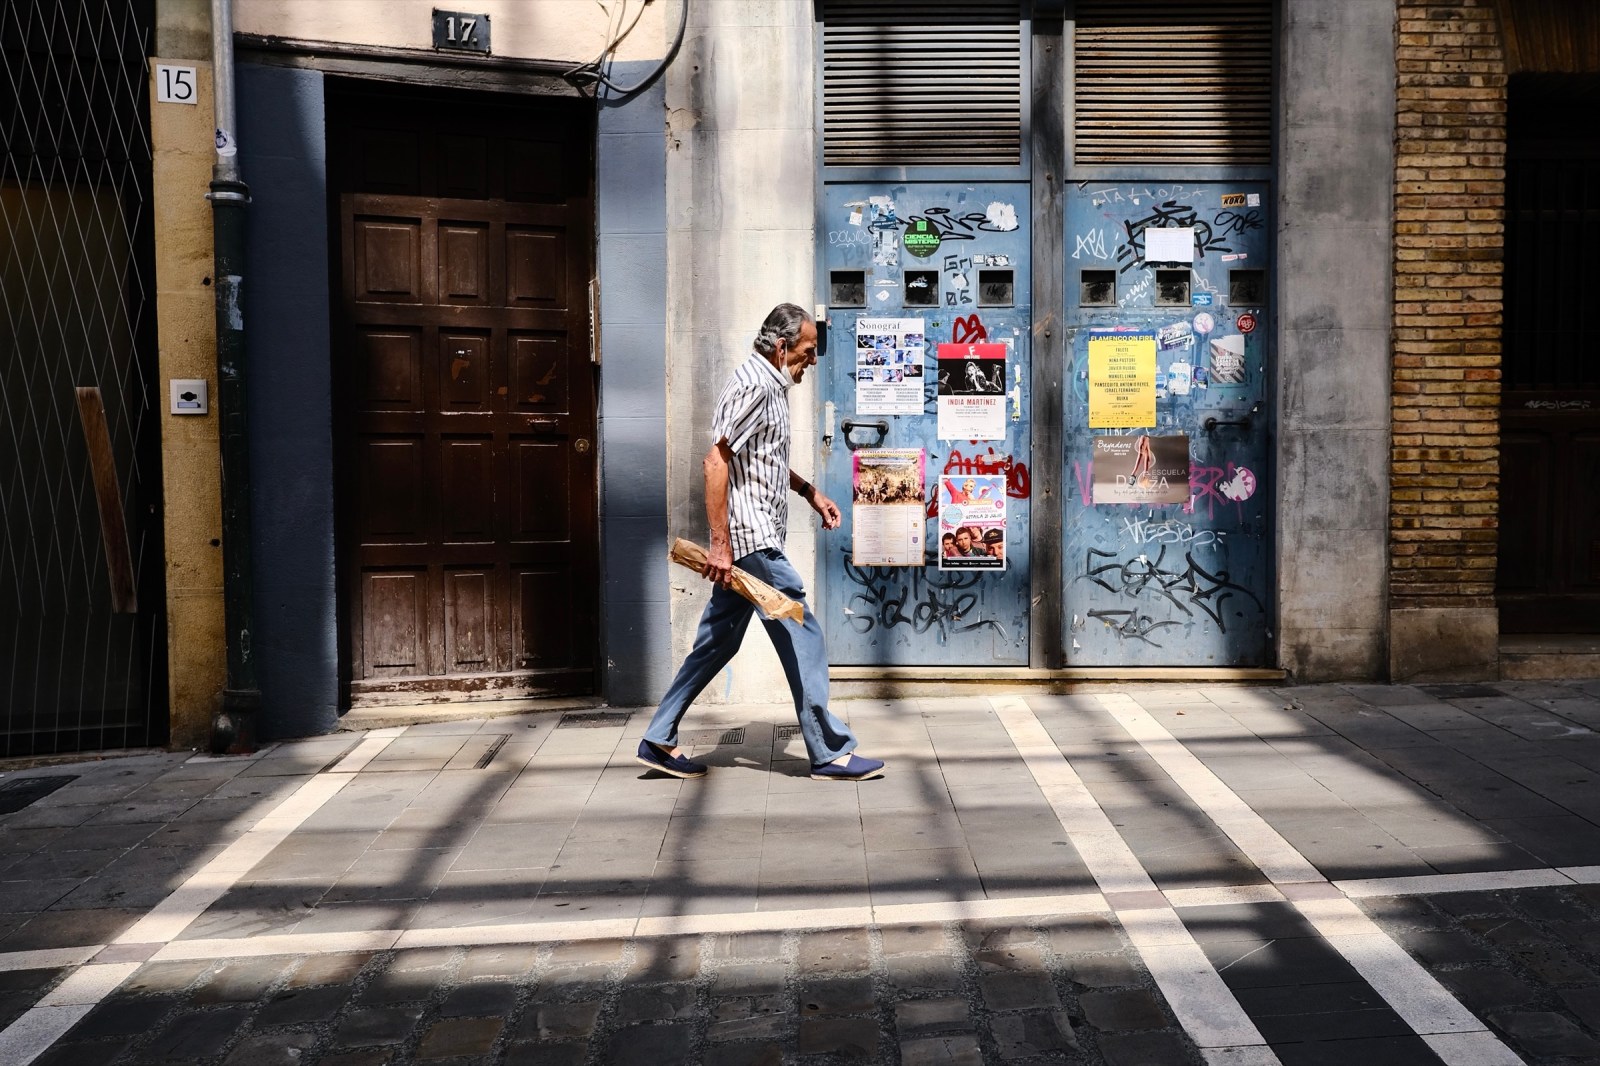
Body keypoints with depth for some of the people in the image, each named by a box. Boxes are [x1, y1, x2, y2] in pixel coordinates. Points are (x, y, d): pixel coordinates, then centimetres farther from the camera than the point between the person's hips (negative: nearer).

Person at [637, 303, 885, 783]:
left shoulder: (769, 387, 18)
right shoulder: (754, 387, -15)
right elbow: (716, 461, -23)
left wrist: (809, 490, 21)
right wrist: (719, 543, -24)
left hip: (750, 542, 11)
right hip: (752, 540, -11)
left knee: (717, 642, 13)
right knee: (803, 639, -4)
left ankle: (659, 741, 20)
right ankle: (830, 753, 6)